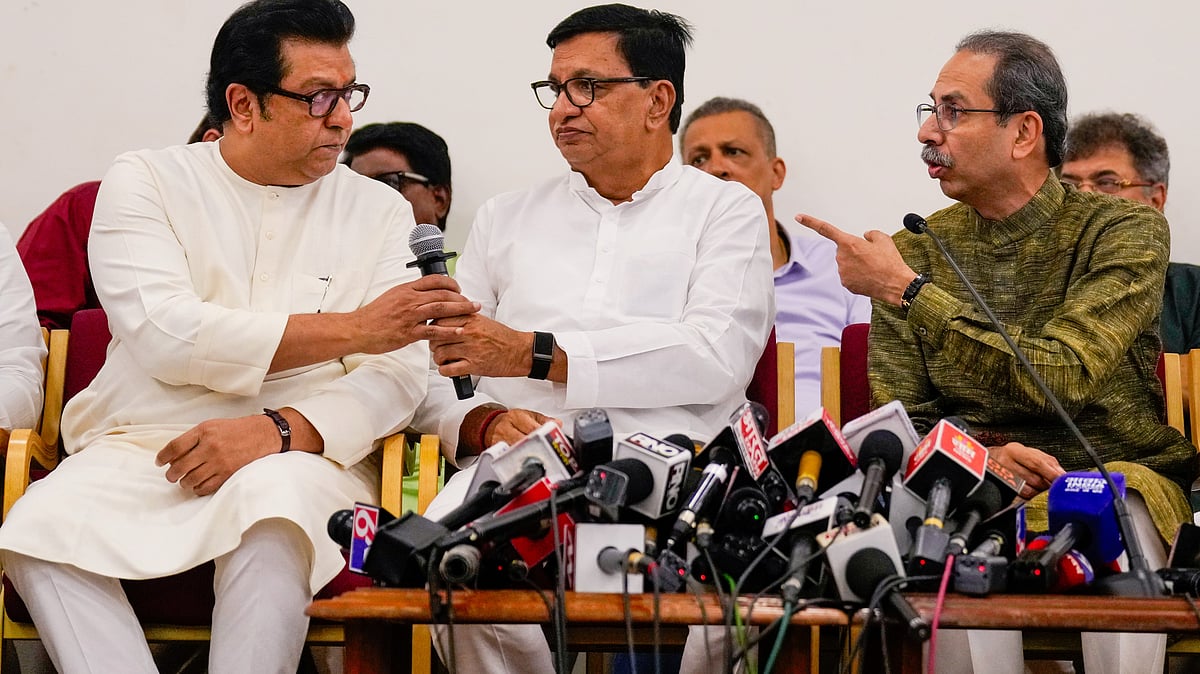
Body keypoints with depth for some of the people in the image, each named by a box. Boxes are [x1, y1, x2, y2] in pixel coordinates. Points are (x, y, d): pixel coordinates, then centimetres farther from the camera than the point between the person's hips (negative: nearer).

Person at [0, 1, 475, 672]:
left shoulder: (379, 209, 12)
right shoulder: (147, 181, 7)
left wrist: (279, 431, -20)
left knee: (272, 501, -36)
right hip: (140, 445, 0)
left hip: (305, 455, 0)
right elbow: (165, 336, -10)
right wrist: (354, 328, -14)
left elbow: (399, 375, 0)